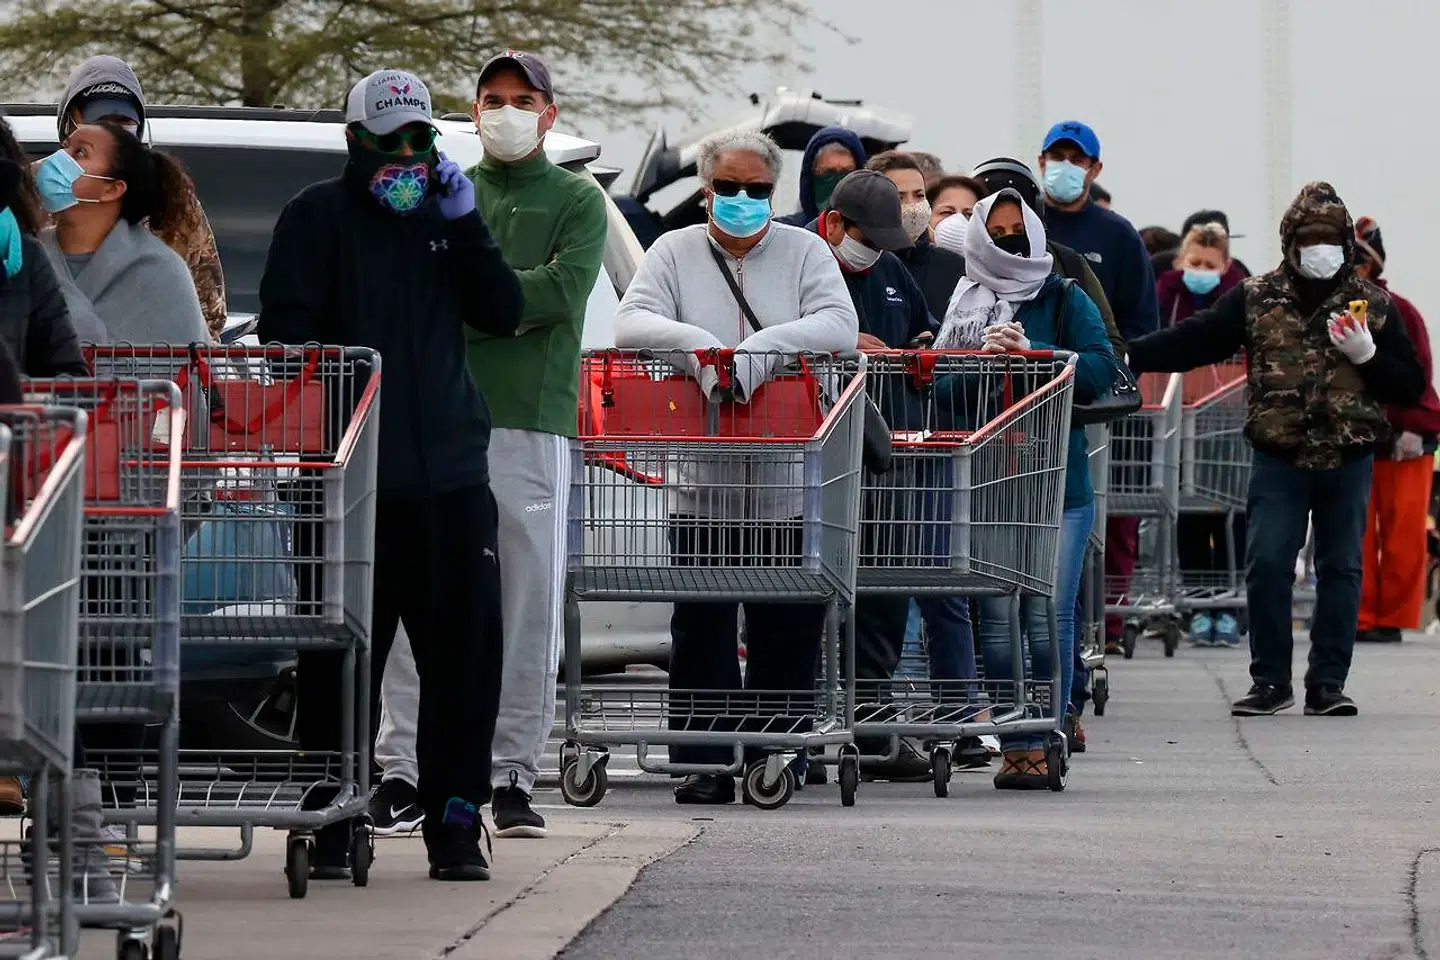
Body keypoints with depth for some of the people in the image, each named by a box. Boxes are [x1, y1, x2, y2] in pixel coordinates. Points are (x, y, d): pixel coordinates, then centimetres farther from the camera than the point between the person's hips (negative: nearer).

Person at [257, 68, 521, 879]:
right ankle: (331, 822, 5)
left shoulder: (445, 214, 17)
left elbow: (504, 314, 8)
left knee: (468, 646, 0)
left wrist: (465, 224, -3)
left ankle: (456, 821, 6)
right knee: (341, 658, -2)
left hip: (452, 473, 4)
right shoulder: (319, 216, 5)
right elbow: (286, 330, -1)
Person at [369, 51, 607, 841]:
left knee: (531, 609, -2)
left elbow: (566, 288, -6)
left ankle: (514, 776, 4)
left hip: (533, 425, -1)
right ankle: (401, 771, -2)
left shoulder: (577, 202, 10)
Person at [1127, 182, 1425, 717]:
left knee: (1341, 568, 4)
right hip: (1279, 457, -1)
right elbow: (1194, 340, -4)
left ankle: (1328, 683, 11)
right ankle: (1270, 682, 4)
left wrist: (1367, 356, -12)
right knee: (1267, 566, -7)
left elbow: (1411, 388, 6)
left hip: (1349, 459, 1)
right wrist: (1129, 357, -17)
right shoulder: (1256, 300, 4)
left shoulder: (1373, 306, 6)